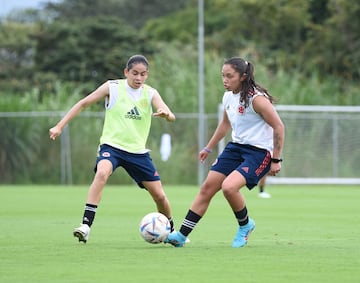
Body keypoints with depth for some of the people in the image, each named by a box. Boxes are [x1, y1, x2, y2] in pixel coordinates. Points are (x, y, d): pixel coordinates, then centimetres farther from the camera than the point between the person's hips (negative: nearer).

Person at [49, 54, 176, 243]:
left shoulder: (150, 93, 0)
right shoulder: (112, 87, -5)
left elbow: (171, 117, -12)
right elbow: (83, 103, 1)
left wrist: (166, 114, -38)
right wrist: (60, 126, -4)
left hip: (138, 151, 3)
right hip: (112, 146, -3)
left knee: (159, 195, 4)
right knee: (102, 173, -35)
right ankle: (86, 225, -37)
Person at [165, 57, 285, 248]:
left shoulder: (256, 99, -20)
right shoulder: (228, 97, 4)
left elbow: (278, 127, -17)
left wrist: (276, 160, -16)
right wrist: (209, 148, 29)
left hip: (259, 151, -8)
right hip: (236, 146, 8)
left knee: (228, 187, -27)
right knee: (207, 187, 0)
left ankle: (245, 225, 2)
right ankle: (181, 236, 5)